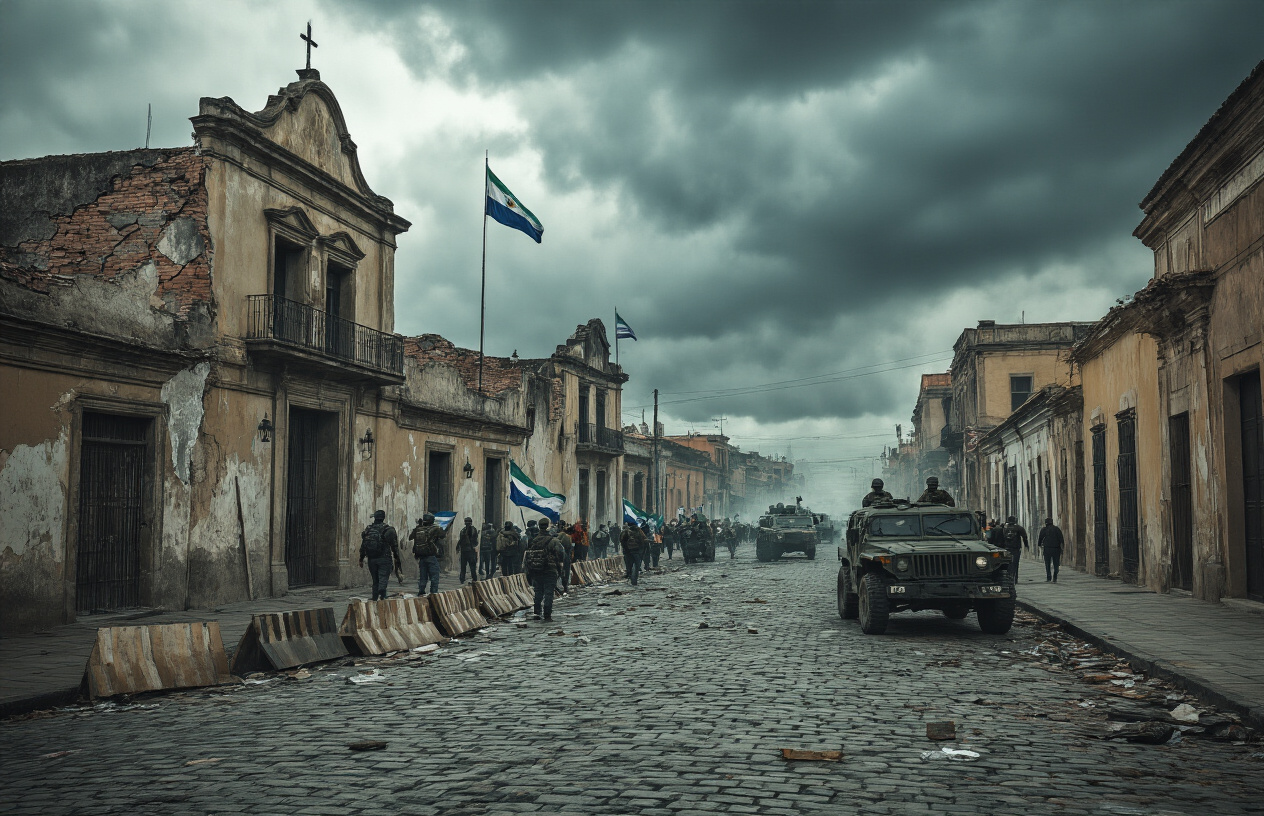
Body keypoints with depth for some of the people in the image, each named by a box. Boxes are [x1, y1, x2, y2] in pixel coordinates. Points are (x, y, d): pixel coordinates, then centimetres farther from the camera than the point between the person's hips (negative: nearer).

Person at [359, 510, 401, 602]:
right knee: (383, 579, -10)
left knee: (375, 581, 13)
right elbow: (394, 546, -3)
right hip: (384, 559, -4)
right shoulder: (388, 529, -4)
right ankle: (381, 595, -35)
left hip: (371, 559, 4)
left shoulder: (368, 529, 9)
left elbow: (363, 546, 13)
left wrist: (361, 559, 20)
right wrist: (396, 558, 5)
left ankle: (375, 599, 13)